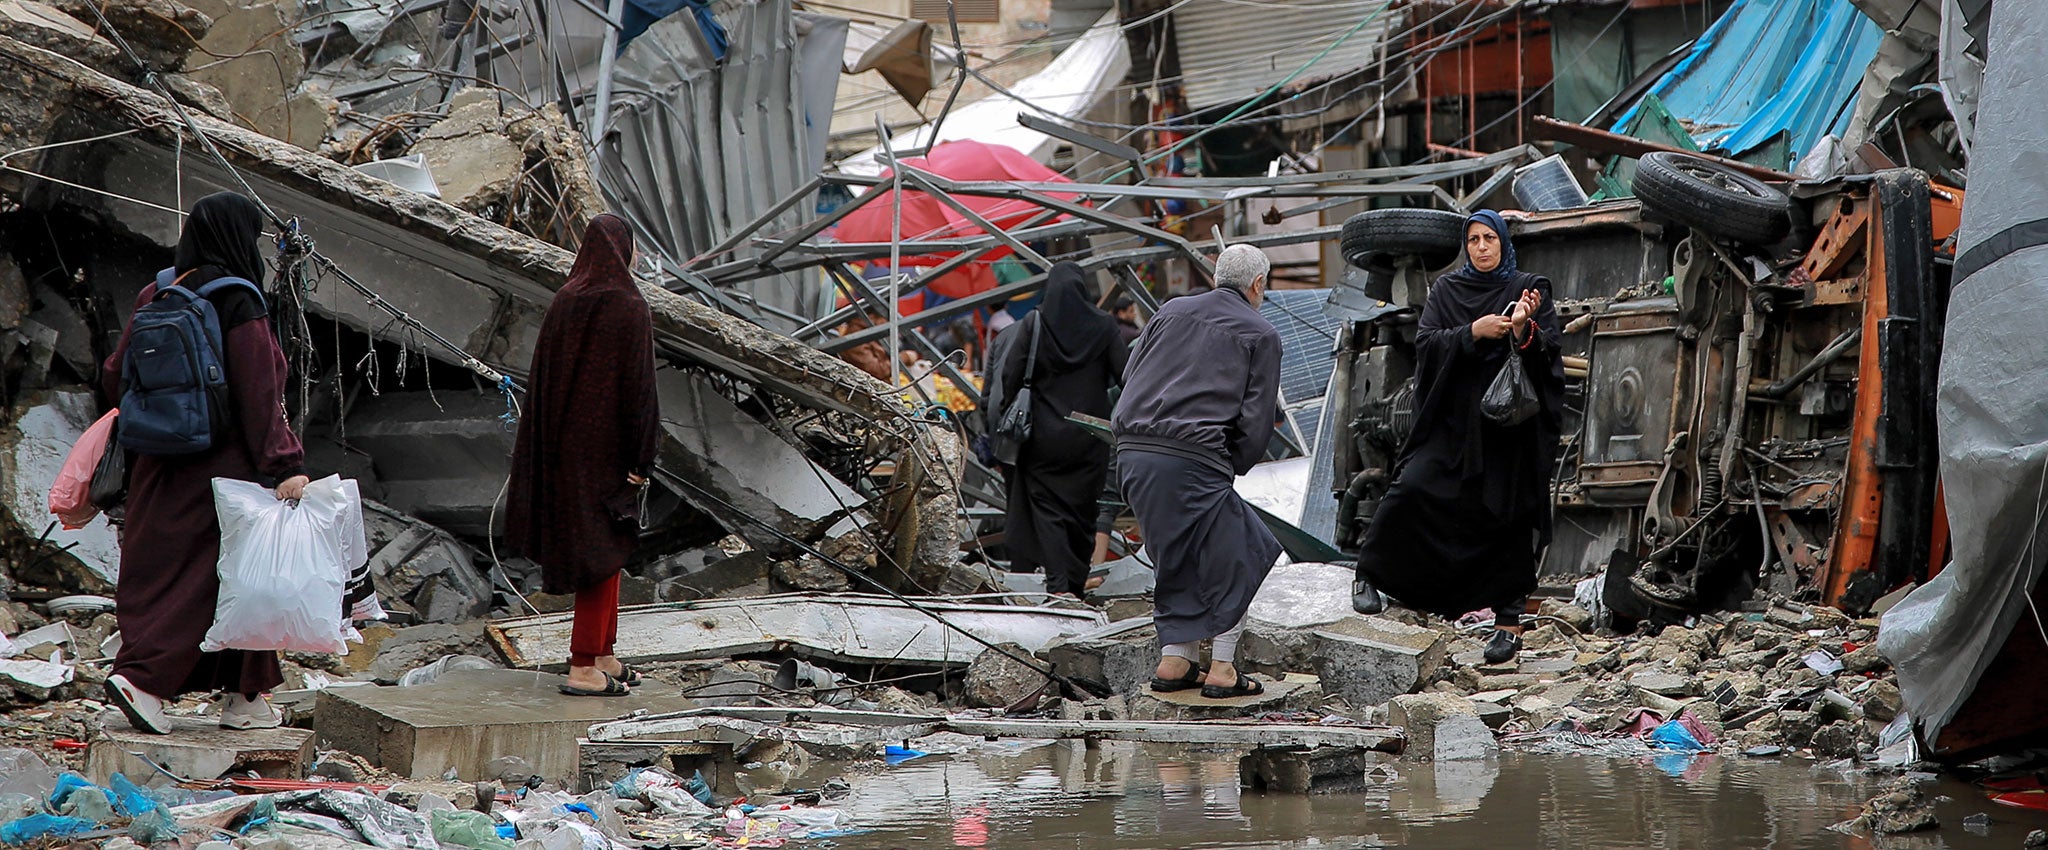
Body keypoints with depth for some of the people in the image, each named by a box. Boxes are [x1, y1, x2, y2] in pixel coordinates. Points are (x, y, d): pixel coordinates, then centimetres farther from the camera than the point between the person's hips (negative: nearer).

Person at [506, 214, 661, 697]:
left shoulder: (564, 303, 5)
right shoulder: (628, 307, -14)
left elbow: (543, 376, 8)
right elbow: (638, 385, -16)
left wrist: (549, 448, 14)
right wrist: (641, 458, -11)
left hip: (565, 443, 7)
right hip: (606, 445, -7)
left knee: (594, 547, 17)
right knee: (604, 549, -2)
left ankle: (603, 656, 23)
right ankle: (584, 668, -3)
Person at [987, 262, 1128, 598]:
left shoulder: (1033, 325, -5)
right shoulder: (1102, 325, -2)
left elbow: (1010, 376, -7)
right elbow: (1124, 374, -4)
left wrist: (1006, 414, 4)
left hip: (1044, 435, -1)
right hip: (1088, 434, 1)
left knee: (1046, 507, 2)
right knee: (1082, 507, 12)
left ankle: (1059, 583, -11)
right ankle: (1077, 580, 16)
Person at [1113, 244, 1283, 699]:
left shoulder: (1171, 311, 19)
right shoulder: (1260, 334, 6)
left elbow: (1130, 379, 21)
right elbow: (1257, 420, 1)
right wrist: (1230, 468, 12)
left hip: (1131, 454, 6)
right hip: (1193, 458, -6)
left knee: (1178, 556, 20)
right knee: (1236, 556, 9)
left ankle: (1174, 660, 18)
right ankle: (1222, 669, 5)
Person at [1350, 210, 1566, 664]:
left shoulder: (1530, 289, 6)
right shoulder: (1446, 290, 9)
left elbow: (1549, 351, -3)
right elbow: (1425, 341, -3)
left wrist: (1523, 330, -23)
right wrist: (1473, 332, -17)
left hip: (1509, 423, -1)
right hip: (1453, 419, 1)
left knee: (1507, 515, -2)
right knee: (1412, 489, -15)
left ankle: (1509, 620, 6)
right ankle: (1369, 576, 1)